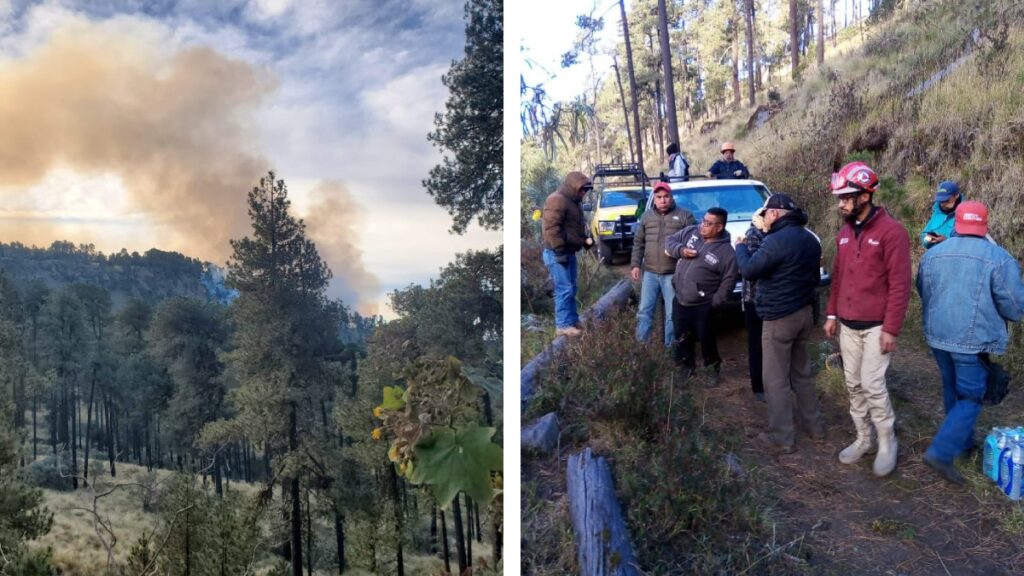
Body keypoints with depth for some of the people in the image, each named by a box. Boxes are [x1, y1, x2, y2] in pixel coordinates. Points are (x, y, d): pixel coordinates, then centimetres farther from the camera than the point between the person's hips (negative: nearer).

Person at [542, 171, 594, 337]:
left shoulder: (572, 202, 17)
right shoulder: (557, 200, -16)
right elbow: (552, 228, -23)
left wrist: (585, 239, 10)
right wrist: (559, 251, -23)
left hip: (568, 252, 10)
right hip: (557, 253, -10)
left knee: (571, 288, 15)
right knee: (564, 289, -10)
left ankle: (573, 320, 24)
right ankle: (563, 325, -5)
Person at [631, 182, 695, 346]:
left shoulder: (684, 215, 0)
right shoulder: (646, 216, 12)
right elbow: (638, 243, 14)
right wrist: (635, 264, 7)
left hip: (673, 274, -3)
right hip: (650, 272, 4)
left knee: (672, 314, 1)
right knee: (644, 311, 7)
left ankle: (670, 347, 10)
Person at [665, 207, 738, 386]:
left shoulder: (726, 251, -14)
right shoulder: (690, 232, -1)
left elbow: (729, 279, -11)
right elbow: (670, 240, 7)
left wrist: (716, 301, -13)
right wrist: (681, 250, -14)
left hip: (703, 305, -4)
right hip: (679, 300, 4)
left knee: (706, 339, 9)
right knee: (682, 338, 16)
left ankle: (713, 369, 31)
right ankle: (686, 366, 37)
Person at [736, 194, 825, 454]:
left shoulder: (777, 240, -21)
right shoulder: (810, 239, 10)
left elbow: (749, 270, -17)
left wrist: (740, 247, 0)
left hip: (780, 317, -9)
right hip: (805, 312, 9)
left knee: (776, 379, -1)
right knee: (802, 372, 20)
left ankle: (781, 438, 3)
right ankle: (813, 425, 29)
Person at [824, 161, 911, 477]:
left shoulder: (891, 231, -14)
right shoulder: (844, 233, 9)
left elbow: (900, 285, -15)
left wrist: (891, 329, -17)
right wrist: (832, 314, 14)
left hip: (876, 326, -7)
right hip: (848, 325, 7)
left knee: (872, 385, -6)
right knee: (854, 385, 11)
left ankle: (887, 442, 12)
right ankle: (864, 439, 24)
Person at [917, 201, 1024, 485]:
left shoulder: (932, 254, 3)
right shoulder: (998, 257, -13)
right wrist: (998, 314, 12)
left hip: (938, 335, 6)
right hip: (974, 340, -5)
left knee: (952, 391, 21)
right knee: (970, 398, 2)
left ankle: (962, 441, 36)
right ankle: (941, 452, -8)